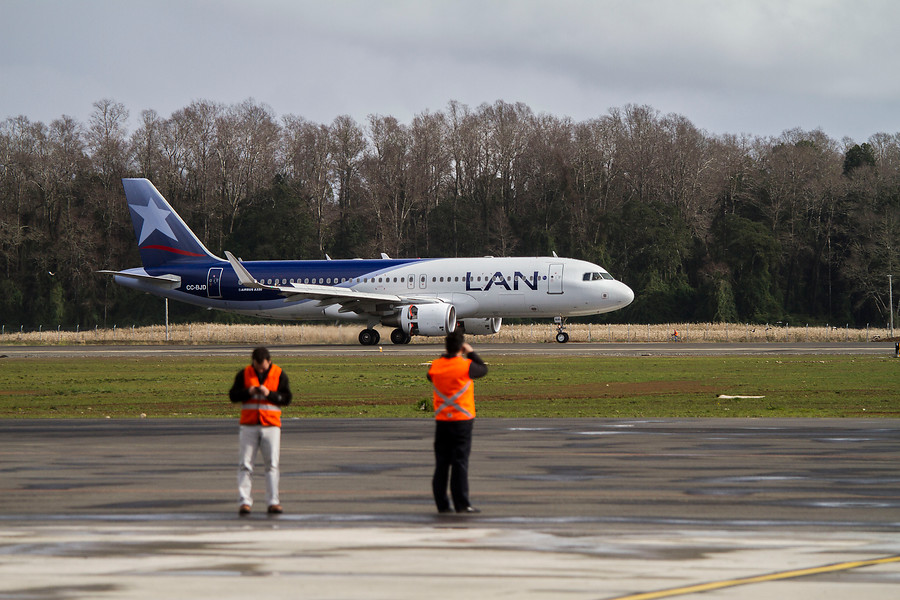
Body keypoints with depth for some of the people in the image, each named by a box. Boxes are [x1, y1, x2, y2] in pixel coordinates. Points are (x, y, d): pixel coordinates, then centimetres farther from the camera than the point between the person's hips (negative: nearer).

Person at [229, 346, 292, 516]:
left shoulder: (279, 374, 2)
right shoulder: (244, 374, 5)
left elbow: (287, 398, -2)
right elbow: (233, 395, 3)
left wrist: (269, 394, -17)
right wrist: (248, 392, -14)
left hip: (271, 425, -1)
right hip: (248, 425, 1)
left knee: (272, 464, -2)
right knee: (245, 464, -3)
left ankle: (273, 502, 1)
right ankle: (244, 502, -2)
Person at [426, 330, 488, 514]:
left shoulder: (435, 366, 0)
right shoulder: (466, 366, -12)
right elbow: (484, 369, 6)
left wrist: (445, 356, 23)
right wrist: (471, 353, 16)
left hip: (441, 421, 4)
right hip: (462, 421, -4)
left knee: (441, 463, 7)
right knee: (460, 462, -2)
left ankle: (442, 504, 8)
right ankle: (461, 504, -2)